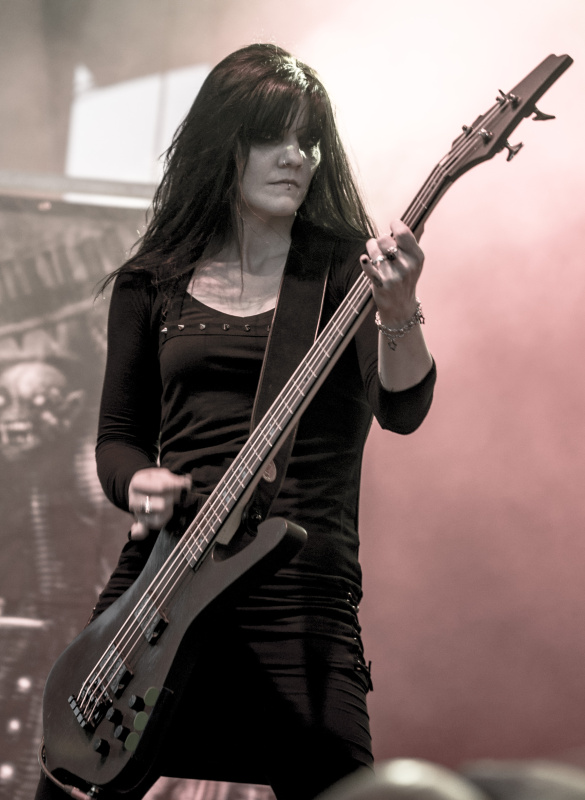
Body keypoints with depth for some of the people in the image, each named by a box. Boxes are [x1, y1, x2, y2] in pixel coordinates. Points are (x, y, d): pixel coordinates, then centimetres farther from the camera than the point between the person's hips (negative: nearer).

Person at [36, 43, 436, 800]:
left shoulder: (346, 269, 4)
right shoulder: (152, 283, 11)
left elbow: (402, 410, -10)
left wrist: (397, 313, -30)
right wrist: (139, 482, -5)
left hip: (301, 592, -2)